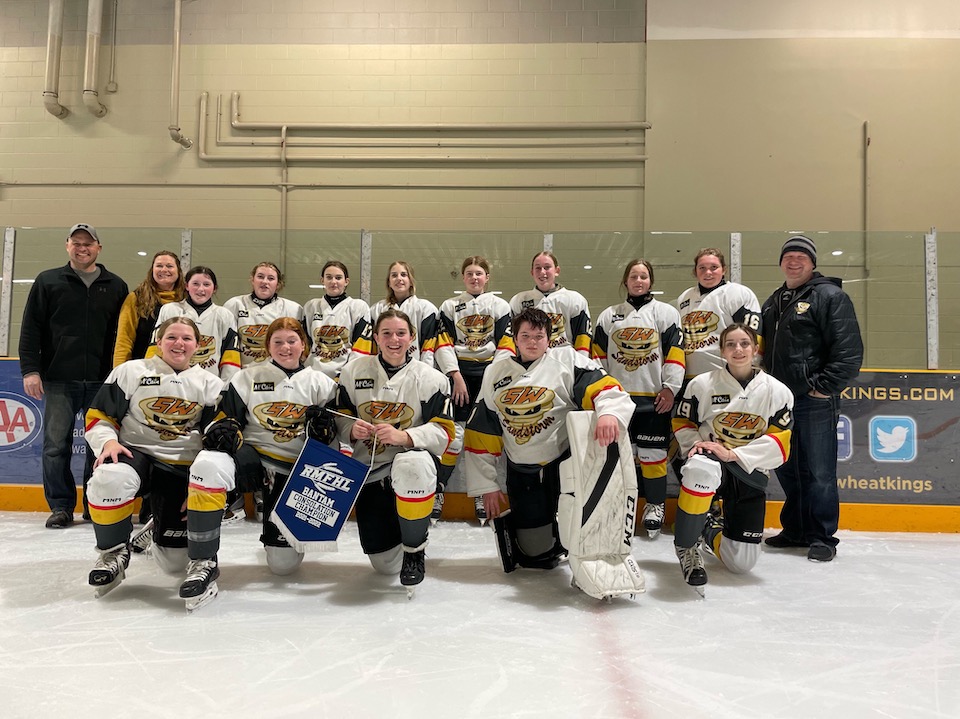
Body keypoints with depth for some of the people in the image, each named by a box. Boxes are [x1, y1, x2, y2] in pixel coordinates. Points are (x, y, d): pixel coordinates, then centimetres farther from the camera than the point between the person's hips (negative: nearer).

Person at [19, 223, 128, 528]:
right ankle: (60, 506, 11)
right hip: (59, 380, 0)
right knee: (56, 445, 1)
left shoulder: (116, 287, 10)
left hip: (102, 382, 0)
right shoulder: (47, 281, 8)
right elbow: (30, 329, 5)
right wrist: (30, 369, -3)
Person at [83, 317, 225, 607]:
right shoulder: (131, 372, 2)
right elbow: (99, 416, 3)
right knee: (109, 479, -38)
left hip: (183, 469, 1)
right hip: (135, 455, 0)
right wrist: (108, 442, -17)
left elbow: (219, 433, 7)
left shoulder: (210, 384, 7)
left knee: (175, 561, -7)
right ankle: (113, 551, -11)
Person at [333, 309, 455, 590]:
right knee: (385, 564, -2)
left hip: (414, 456, -2)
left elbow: (443, 431, -10)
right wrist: (352, 430, -15)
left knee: (411, 466, -43)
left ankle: (415, 549, -18)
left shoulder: (430, 378, -4)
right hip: (369, 470, 3)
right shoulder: (355, 370, 3)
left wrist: (404, 436, -28)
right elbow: (340, 418, 9)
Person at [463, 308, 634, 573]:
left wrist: (609, 413, -40)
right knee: (533, 553, 3)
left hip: (567, 461, -3)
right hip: (522, 474, 3)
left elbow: (605, 387, -17)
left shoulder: (567, 360, -2)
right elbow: (481, 434, 8)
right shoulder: (495, 373, 7)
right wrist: (487, 486, 6)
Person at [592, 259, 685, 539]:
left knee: (652, 452, 2)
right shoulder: (608, 315, 11)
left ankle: (655, 504, 17)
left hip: (653, 398, -2)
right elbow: (598, 354, 10)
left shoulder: (666, 313, 3)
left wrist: (670, 388, -9)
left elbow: (675, 353, -2)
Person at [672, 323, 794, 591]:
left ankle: (711, 530, 33)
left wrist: (732, 454, -20)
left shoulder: (777, 391, -3)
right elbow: (683, 424, 6)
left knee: (742, 562, -4)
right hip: (711, 461, -2)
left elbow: (779, 443, -9)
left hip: (750, 473, 2)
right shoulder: (702, 384, -4)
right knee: (701, 467, -43)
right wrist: (697, 446, -16)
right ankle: (686, 546, -22)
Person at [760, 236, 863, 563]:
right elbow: (764, 348, 25)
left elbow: (849, 350, -13)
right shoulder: (773, 302, 18)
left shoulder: (830, 296, -5)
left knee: (818, 473, -1)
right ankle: (795, 531, 27)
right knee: (786, 470, 14)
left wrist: (825, 387, -15)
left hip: (815, 401, -7)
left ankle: (822, 538, 11)